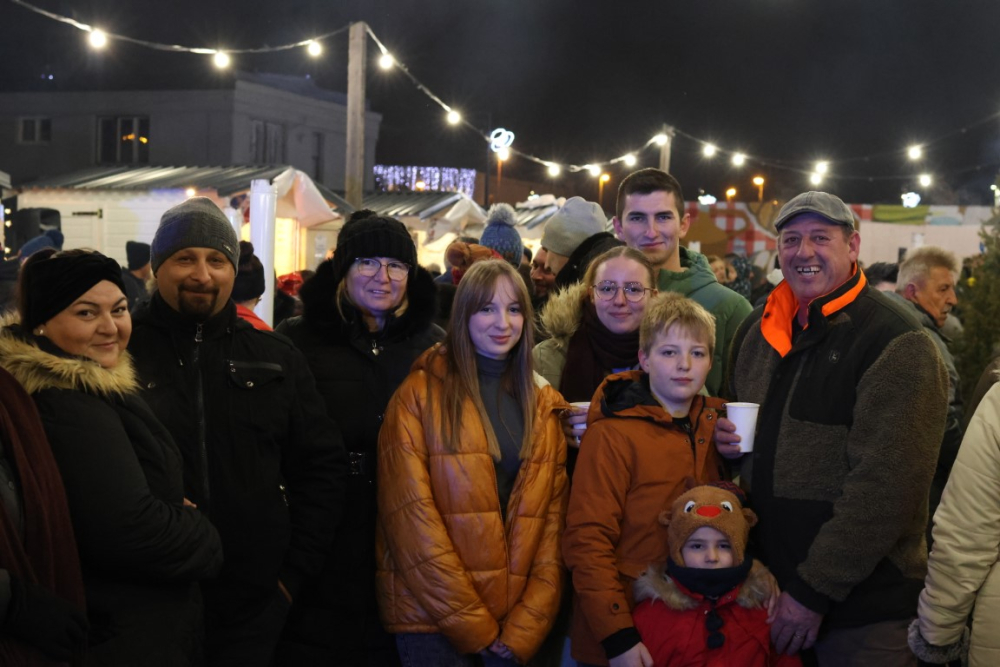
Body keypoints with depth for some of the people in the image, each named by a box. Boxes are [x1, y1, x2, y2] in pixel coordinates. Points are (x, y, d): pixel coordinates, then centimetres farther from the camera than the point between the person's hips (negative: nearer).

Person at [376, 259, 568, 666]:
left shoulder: (544, 406, 8)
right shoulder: (420, 395, -6)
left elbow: (551, 519, 4)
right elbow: (410, 516, -12)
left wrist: (524, 630, -6)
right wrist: (473, 625, -14)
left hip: (516, 623, 4)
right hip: (433, 616, -4)